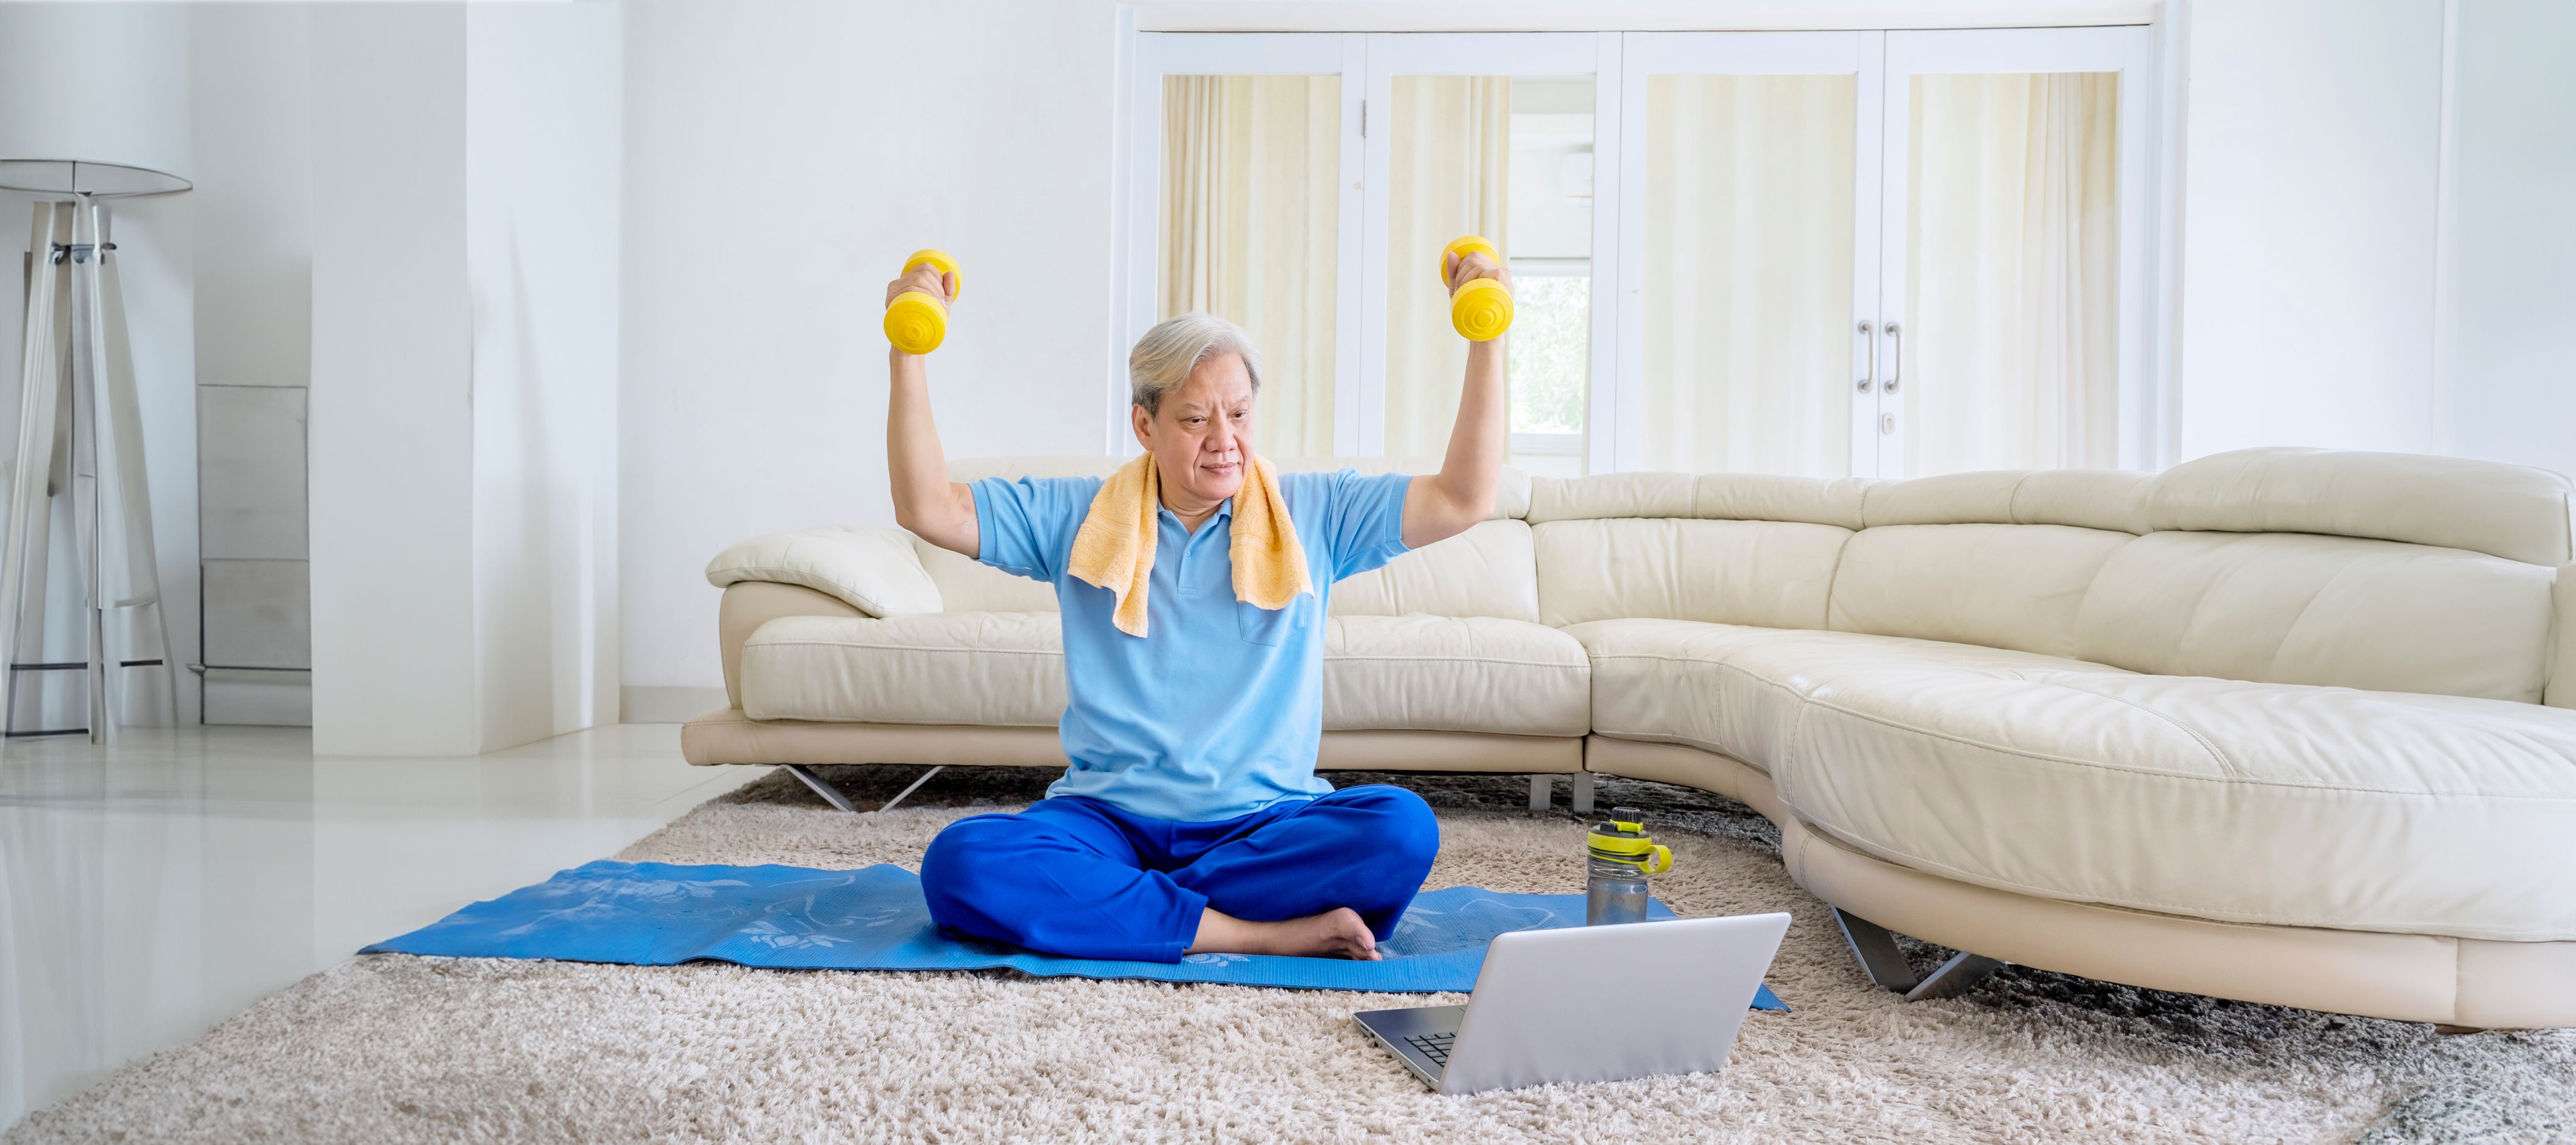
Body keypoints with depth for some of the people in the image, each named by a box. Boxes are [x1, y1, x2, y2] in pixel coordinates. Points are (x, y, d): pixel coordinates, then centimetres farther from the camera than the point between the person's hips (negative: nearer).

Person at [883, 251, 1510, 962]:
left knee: (1402, 829, -31)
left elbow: (1464, 499, 3)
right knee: (960, 864, -29)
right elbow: (927, 509, 5)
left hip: (1264, 823, 0)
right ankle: (1264, 933, -25)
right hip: (1109, 818, 0)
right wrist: (908, 352, -2)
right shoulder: (1076, 518, 10)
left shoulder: (1314, 514, 9)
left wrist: (1487, 337, -4)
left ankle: (1104, 909, -20)